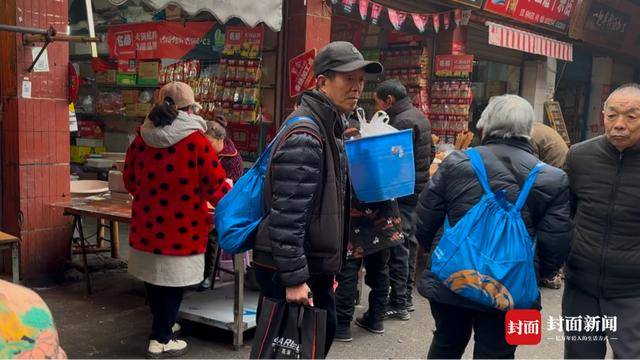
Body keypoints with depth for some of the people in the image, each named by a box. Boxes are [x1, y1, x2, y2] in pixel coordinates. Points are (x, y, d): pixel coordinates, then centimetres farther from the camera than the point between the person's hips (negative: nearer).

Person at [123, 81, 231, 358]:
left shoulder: (141, 139, 1)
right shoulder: (196, 140, -14)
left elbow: (130, 183, 12)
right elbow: (215, 187, -11)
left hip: (146, 227, 6)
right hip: (182, 229, -5)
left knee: (154, 280, 21)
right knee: (173, 284, 9)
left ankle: (163, 324, 42)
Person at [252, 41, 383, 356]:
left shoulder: (328, 126, 12)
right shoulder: (305, 134, -22)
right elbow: (287, 214, -27)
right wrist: (294, 278, -25)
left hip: (315, 263, 10)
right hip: (288, 270, -10)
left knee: (324, 331, 21)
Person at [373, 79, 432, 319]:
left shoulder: (402, 121, -18)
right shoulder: (419, 116, 15)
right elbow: (427, 155, 20)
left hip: (403, 192, -10)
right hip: (419, 189, 10)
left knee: (398, 248, -4)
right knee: (409, 244, 15)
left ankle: (398, 304, 3)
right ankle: (407, 297, 25)